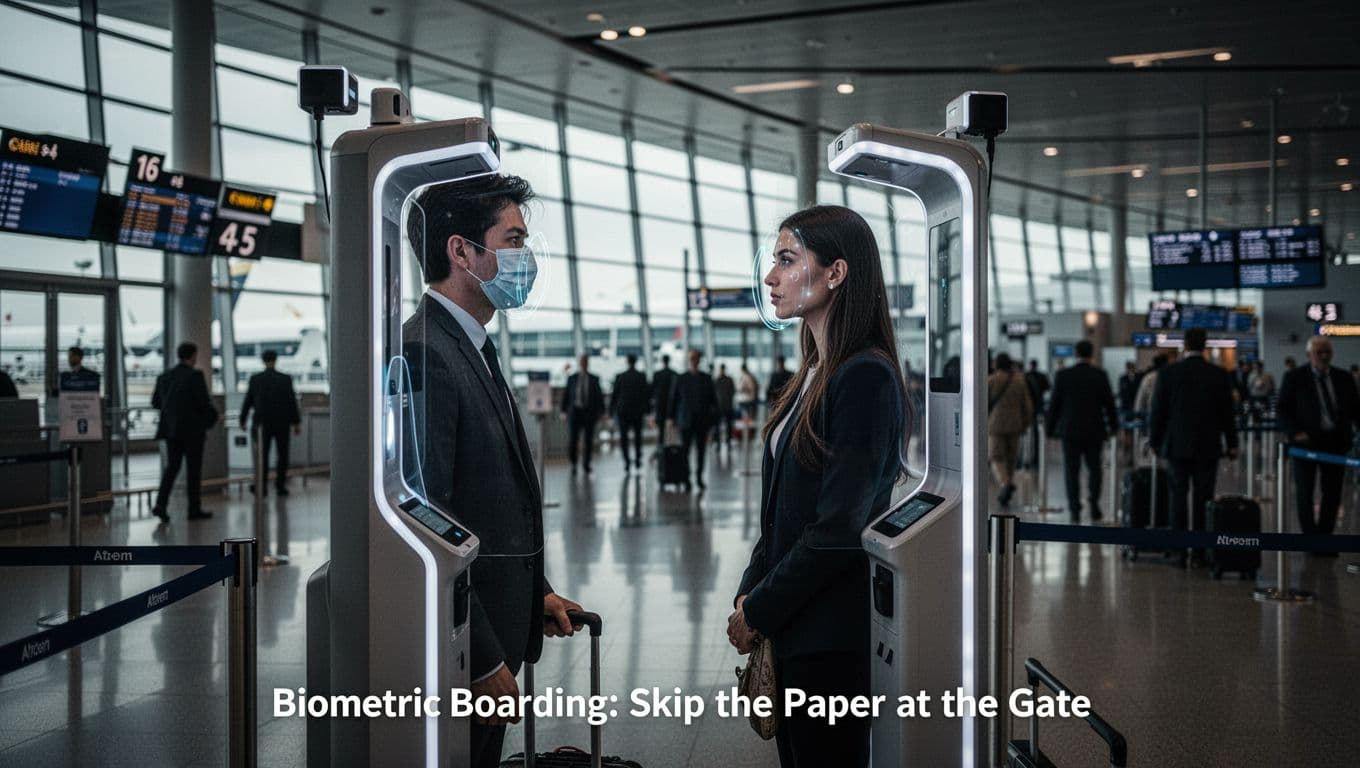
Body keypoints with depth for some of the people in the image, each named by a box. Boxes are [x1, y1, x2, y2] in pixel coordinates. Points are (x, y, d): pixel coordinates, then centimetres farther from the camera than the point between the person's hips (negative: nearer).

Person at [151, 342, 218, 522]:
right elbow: (204, 403, -16)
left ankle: (160, 504, -5)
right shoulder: (195, 375, -13)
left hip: (171, 429, 5)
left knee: (172, 466, 11)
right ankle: (195, 509, 9)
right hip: (192, 429, -5)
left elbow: (155, 402, 10)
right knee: (194, 469, 4)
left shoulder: (164, 376, 5)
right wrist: (212, 415, 4)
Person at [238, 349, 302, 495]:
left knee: (262, 455, 8)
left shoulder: (255, 379, -3)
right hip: (282, 423, -1)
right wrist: (296, 423, 1)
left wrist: (242, 420, 13)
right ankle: (280, 486, 6)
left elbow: (248, 401, 2)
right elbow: (293, 402, -5)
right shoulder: (286, 379, -6)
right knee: (282, 455, 7)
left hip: (263, 423, 1)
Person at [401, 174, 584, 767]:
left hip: (494, 629, 10)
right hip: (461, 650, -10)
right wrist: (483, 660, -21)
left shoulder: (473, 350, 15)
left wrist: (534, 591, 15)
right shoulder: (424, 352, -18)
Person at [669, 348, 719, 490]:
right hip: (686, 420, -2)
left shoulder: (706, 379, 6)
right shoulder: (681, 379, 3)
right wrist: (673, 418, 2)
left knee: (701, 450, 7)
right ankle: (685, 479, -3)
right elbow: (674, 399, 6)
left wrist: (713, 417, 1)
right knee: (685, 449, -6)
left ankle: (699, 477, 18)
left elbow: (713, 399, 8)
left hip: (702, 421, 2)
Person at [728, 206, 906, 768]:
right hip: (791, 628, 9)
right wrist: (750, 594, 2)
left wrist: (760, 610, -13)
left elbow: (839, 527, -20)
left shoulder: (866, 377, -16)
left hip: (831, 636, -8)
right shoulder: (814, 374, 12)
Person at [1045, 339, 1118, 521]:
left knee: (1072, 471, 5)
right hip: (1094, 431, 0)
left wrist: (1050, 428, 9)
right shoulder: (1100, 376, -5)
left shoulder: (1063, 375, -5)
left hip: (1070, 431, 0)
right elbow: (1109, 403, 0)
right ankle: (1094, 503, 1)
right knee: (1094, 468, 14)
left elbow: (1054, 404, -1)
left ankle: (1075, 510, 1)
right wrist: (1112, 425, 14)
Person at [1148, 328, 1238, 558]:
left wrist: (1154, 441, 10)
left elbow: (1157, 411, -1)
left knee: (1178, 496, 5)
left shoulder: (1168, 373, -5)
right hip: (1208, 446, 1)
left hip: (1177, 445, 0)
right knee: (1203, 500, 4)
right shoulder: (1220, 375, -2)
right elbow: (1228, 413, 2)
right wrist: (1232, 444, 12)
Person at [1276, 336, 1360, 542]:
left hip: (1336, 442, 3)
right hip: (1306, 441, -3)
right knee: (1304, 492, 2)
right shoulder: (1294, 378, -1)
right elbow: (1281, 410, -1)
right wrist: (1295, 432, -16)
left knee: (1333, 492, 5)